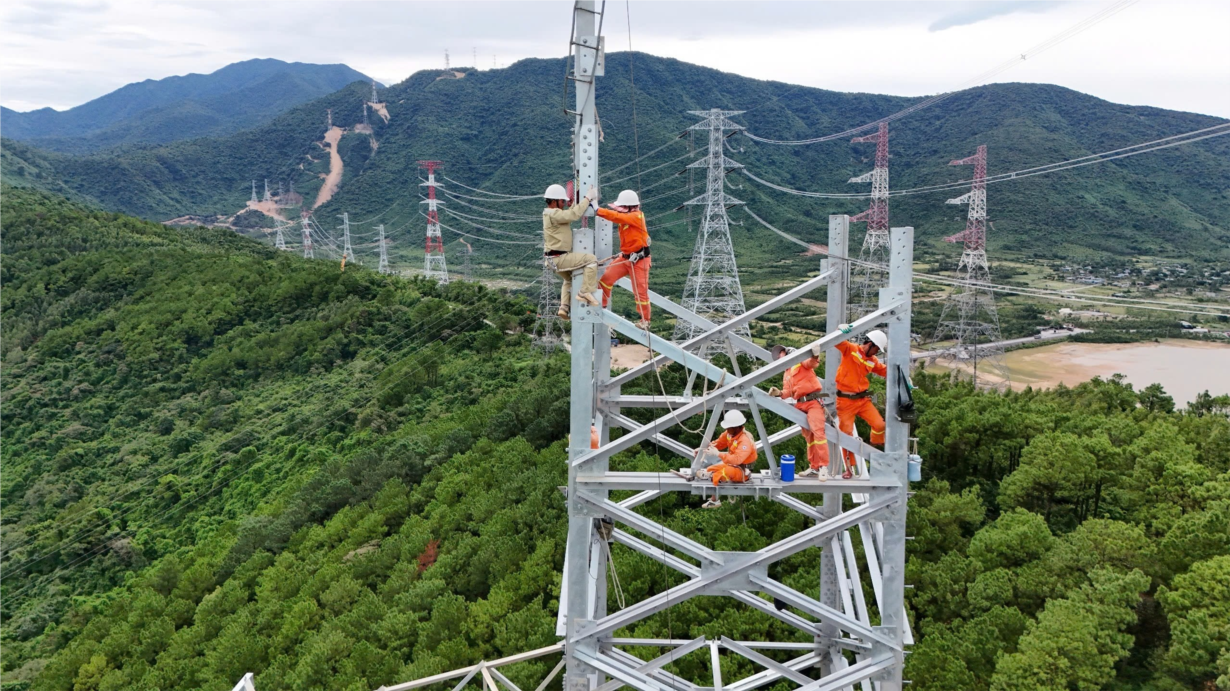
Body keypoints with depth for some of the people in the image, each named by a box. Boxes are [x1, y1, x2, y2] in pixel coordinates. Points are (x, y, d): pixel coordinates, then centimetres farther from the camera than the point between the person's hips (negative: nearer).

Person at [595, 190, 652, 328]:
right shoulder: (625, 216, 8)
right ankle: (601, 305, 17)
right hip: (625, 257, 8)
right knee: (606, 278, 3)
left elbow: (616, 217, -31)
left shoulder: (637, 216, -19)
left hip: (639, 260, -8)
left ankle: (645, 320, 14)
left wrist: (597, 210, -39)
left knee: (640, 291, 0)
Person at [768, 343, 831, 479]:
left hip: (813, 401, -8)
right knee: (808, 436, 10)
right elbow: (789, 391, 16)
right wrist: (779, 392, -6)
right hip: (800, 405, 8)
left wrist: (815, 355, -45)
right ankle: (814, 467, 16)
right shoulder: (786, 374, 22)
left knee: (818, 432, -16)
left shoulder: (801, 362, -1)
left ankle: (824, 466, -17)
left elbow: (812, 363, -22)